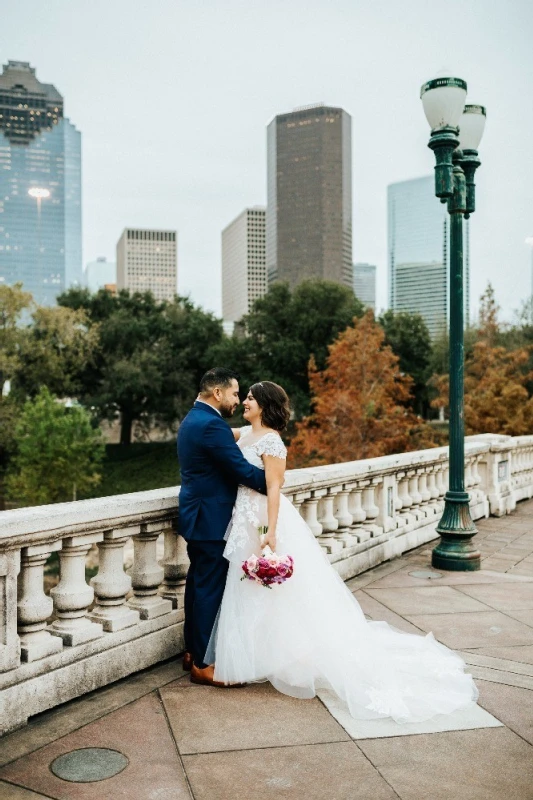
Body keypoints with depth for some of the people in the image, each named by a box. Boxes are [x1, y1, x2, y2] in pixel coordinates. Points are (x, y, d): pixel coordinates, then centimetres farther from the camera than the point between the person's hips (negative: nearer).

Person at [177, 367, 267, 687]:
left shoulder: (193, 419, 13)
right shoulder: (212, 425, -20)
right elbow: (243, 469, -21)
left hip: (197, 516, 11)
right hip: (211, 520, -11)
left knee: (198, 584, 18)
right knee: (211, 589, -2)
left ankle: (193, 651, 30)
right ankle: (203, 664, 7)